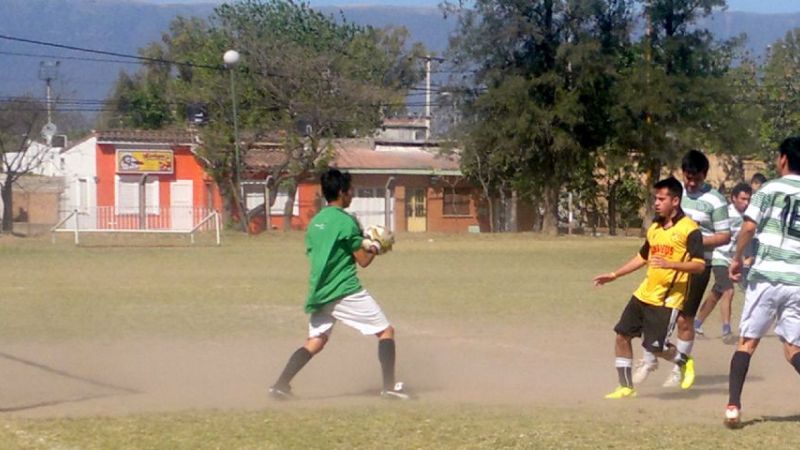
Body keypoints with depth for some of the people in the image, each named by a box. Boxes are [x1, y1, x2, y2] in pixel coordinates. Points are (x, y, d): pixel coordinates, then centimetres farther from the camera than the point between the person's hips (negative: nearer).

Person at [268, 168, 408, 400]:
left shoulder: (315, 221, 11)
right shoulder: (346, 221, -12)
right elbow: (363, 260, -10)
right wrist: (376, 247, 12)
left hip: (319, 292, 7)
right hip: (345, 292, -7)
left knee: (315, 342, 12)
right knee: (386, 331, 4)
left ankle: (281, 385, 0)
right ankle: (389, 386, -2)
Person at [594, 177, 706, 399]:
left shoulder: (689, 229, -10)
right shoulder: (654, 228, 13)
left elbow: (699, 265, -16)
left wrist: (669, 264, -28)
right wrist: (613, 275, 24)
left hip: (668, 299, -8)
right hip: (644, 294, 8)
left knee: (655, 347, -10)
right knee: (622, 335, 3)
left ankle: (684, 362, 22)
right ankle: (626, 387, 14)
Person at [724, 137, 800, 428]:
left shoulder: (770, 190, 0)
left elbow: (749, 227, -8)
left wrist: (737, 259, 4)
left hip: (766, 275, -2)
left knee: (747, 341, 8)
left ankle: (733, 406, -2)